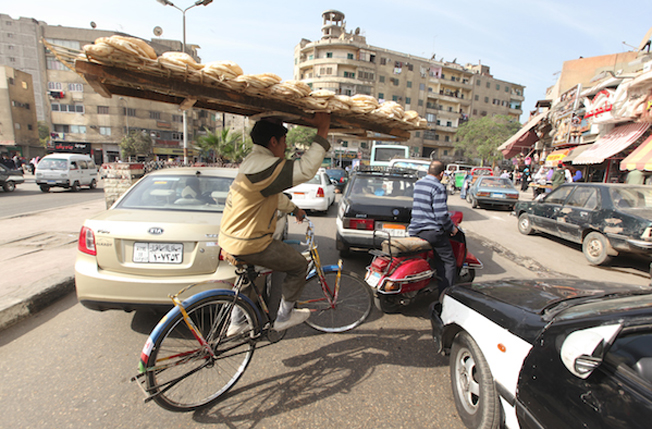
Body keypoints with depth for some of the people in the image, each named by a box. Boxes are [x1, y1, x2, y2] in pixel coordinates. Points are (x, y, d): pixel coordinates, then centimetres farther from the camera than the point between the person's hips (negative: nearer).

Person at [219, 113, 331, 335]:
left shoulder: (254, 161, 11)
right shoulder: (265, 166, -24)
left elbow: (274, 195, 24)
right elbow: (306, 169, -31)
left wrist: (294, 209, 33)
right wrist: (322, 132, -24)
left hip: (231, 237, 10)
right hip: (248, 244, -10)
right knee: (299, 265, 6)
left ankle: (237, 323, 47)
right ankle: (284, 317, 23)